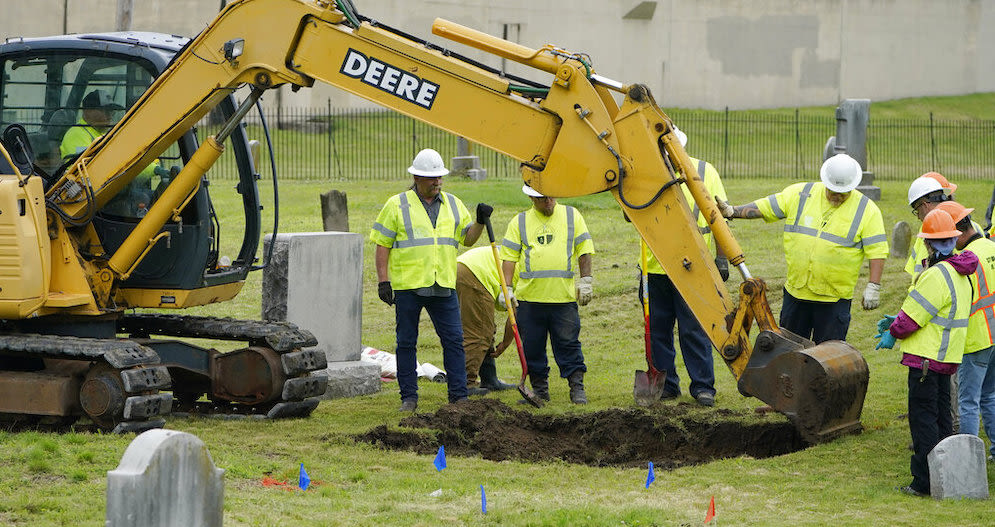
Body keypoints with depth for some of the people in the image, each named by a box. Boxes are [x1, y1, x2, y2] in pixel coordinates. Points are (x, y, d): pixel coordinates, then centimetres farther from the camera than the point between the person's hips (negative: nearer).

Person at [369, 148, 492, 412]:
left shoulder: (452, 204, 13)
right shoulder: (397, 205, 1)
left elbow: (467, 238, 17)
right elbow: (382, 244, 0)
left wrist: (480, 222, -2)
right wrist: (383, 281, -7)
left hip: (443, 287, 3)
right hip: (407, 286, -3)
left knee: (454, 340, -1)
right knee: (406, 343, 3)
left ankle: (459, 395, 4)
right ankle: (408, 397, 10)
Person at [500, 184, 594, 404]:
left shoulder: (571, 216, 10)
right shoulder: (519, 222, 9)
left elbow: (584, 249, 11)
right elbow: (509, 257, 7)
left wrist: (586, 280, 3)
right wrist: (506, 288, -1)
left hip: (564, 296, -1)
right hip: (529, 297, 1)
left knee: (568, 344, -2)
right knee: (532, 346, 4)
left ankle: (577, 388, 3)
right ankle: (539, 388, 15)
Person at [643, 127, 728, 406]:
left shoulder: (704, 172, 4)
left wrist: (721, 257, 1)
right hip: (655, 267, 2)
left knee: (694, 330, -2)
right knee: (658, 329, 6)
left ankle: (703, 386, 4)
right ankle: (665, 384, 16)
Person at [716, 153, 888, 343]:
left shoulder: (866, 210, -4)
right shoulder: (799, 195, 2)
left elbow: (877, 250, -6)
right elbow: (763, 208, 6)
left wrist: (873, 286, -12)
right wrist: (732, 211, -7)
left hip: (834, 300, -3)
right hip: (796, 291, 3)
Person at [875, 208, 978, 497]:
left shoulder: (936, 275, -21)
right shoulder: (959, 273, 11)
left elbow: (914, 314, -17)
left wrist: (893, 333, 0)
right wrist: (897, 321, 13)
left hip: (926, 355, -10)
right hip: (947, 357, 10)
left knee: (923, 417, -5)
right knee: (941, 415, 16)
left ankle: (925, 481, -5)